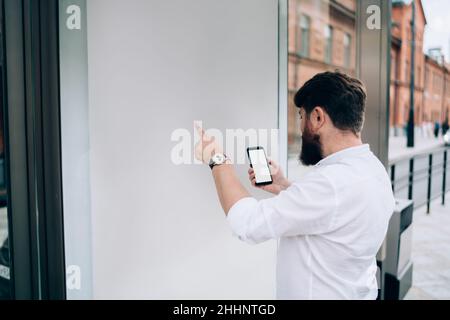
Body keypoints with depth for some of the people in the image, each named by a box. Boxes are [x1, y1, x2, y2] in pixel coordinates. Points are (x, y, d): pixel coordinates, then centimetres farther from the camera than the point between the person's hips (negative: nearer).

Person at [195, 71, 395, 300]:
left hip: (325, 293, -8)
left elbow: (248, 223, -28)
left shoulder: (334, 182, -32)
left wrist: (218, 161, -17)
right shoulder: (370, 166, -1)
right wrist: (282, 187, 3)